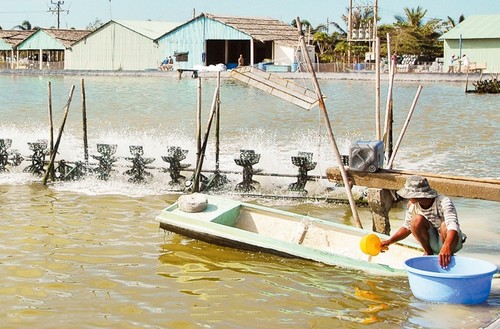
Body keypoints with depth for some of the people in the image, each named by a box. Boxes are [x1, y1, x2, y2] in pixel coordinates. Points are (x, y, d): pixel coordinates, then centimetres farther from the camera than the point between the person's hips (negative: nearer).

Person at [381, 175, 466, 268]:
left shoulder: (444, 202, -27)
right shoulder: (412, 205, -12)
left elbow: (453, 226, -44)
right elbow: (407, 227, 5)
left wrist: (446, 247, -62)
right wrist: (389, 241, -5)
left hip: (451, 242, -4)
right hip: (432, 242, 4)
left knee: (445, 226, -37)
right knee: (417, 220, -25)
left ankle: (449, 256, -12)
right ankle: (428, 253, -4)